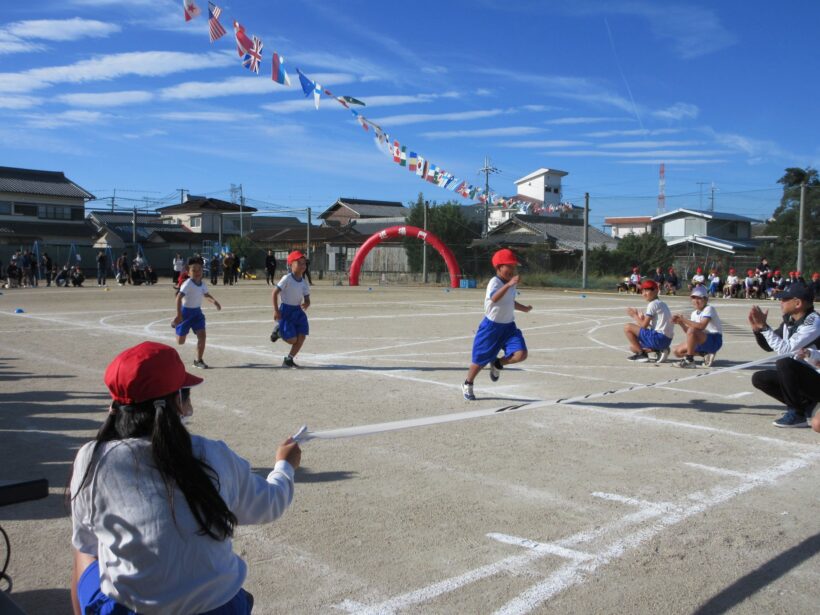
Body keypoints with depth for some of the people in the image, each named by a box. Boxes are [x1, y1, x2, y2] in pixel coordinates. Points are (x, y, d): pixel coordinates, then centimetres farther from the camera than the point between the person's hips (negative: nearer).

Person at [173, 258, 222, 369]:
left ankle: (199, 360, 5)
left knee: (202, 335, -10)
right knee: (180, 341, 7)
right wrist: (179, 315, -40)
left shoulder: (202, 284, -2)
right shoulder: (187, 284, -24)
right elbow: (179, 297, -32)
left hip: (197, 311, 5)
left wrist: (214, 301, -4)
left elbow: (206, 294, 18)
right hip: (186, 311, -5)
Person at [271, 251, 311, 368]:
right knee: (292, 340, -7)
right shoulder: (287, 278, -14)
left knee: (302, 336, -3)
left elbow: (307, 299, 5)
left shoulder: (304, 282, 3)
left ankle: (289, 360, 11)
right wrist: (276, 310, -17)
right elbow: (274, 293, -13)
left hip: (298, 311, 6)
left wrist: (306, 304, -19)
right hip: (285, 310, -6)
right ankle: (278, 329, 23)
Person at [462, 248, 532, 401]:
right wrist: (508, 285, -50)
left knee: (521, 354, -14)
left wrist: (523, 308, 22)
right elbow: (494, 298, -41)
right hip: (492, 326, -6)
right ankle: (467, 385, 30)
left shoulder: (512, 284, 6)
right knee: (480, 359, 4)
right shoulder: (494, 282, -18)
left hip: (509, 326, 6)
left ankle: (497, 363, 16)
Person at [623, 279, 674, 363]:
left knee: (627, 327, -7)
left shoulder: (653, 304, -10)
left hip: (659, 338, -10)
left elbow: (644, 325, -11)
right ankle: (659, 350, 5)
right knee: (633, 346, 22)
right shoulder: (661, 303, 19)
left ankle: (641, 354, -3)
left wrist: (634, 315, 3)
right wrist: (642, 317, 9)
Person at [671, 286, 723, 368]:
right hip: (703, 340, 9)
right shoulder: (694, 314, 10)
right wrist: (680, 323, -7)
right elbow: (688, 332, 7)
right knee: (678, 351, 0)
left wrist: (685, 320, -27)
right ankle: (705, 354, 6)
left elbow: (701, 326, -31)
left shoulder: (709, 309, -14)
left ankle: (689, 360, -25)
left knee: (692, 330, -34)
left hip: (714, 340, -9)